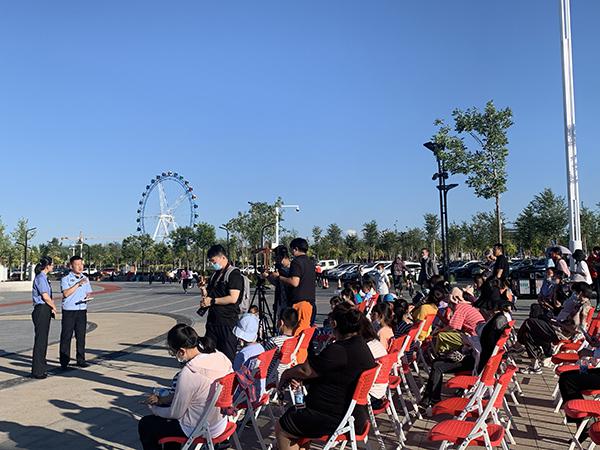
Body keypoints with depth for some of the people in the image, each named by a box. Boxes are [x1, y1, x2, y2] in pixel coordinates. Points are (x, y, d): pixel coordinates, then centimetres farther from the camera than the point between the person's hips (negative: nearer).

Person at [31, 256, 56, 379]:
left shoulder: (44, 278, 15)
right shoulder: (40, 278, -14)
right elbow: (45, 296, -18)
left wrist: (52, 307, 6)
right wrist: (54, 307, -4)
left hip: (46, 311, 10)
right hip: (41, 310, -10)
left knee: (44, 340, 15)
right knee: (40, 340, -5)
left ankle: (40, 369, 24)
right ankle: (37, 371, 2)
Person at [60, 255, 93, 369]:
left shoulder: (85, 279, 14)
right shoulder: (66, 279, -3)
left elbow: (89, 292, 19)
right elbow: (66, 293, -15)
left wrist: (88, 296, -3)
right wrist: (78, 284, -20)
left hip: (82, 310, 4)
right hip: (68, 310, -4)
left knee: (81, 336, 6)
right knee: (66, 336, -1)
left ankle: (81, 360, 14)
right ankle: (64, 361, 7)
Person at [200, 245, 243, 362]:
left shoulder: (234, 273, -11)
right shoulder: (215, 274, 15)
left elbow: (233, 298, -20)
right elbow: (209, 294, 25)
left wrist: (212, 301, -15)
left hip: (228, 320, -8)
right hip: (213, 318, 8)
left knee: (228, 354, 0)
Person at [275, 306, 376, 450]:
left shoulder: (340, 351, -26)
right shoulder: (361, 345, 6)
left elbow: (306, 370, -15)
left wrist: (286, 374, 3)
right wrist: (299, 379, 3)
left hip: (335, 420, -10)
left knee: (281, 429, 5)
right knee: (292, 413, 23)